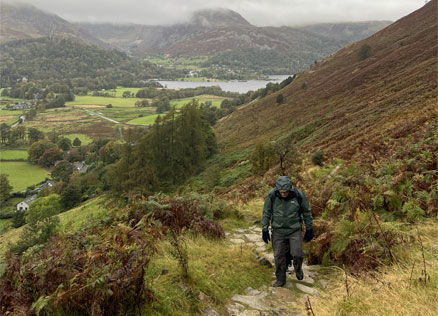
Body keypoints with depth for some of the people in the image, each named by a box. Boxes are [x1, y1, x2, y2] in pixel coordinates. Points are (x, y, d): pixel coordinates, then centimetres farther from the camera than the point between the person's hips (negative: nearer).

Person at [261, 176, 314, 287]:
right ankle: (280, 279, 24)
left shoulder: (298, 195, -18)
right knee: (279, 256, 5)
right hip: (278, 230, 1)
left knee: (297, 254, -7)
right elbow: (266, 212, -5)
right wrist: (264, 230, -3)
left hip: (295, 229, -1)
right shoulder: (272, 195, -17)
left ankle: (298, 268, 27)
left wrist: (309, 230, 2)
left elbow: (307, 212, -4)